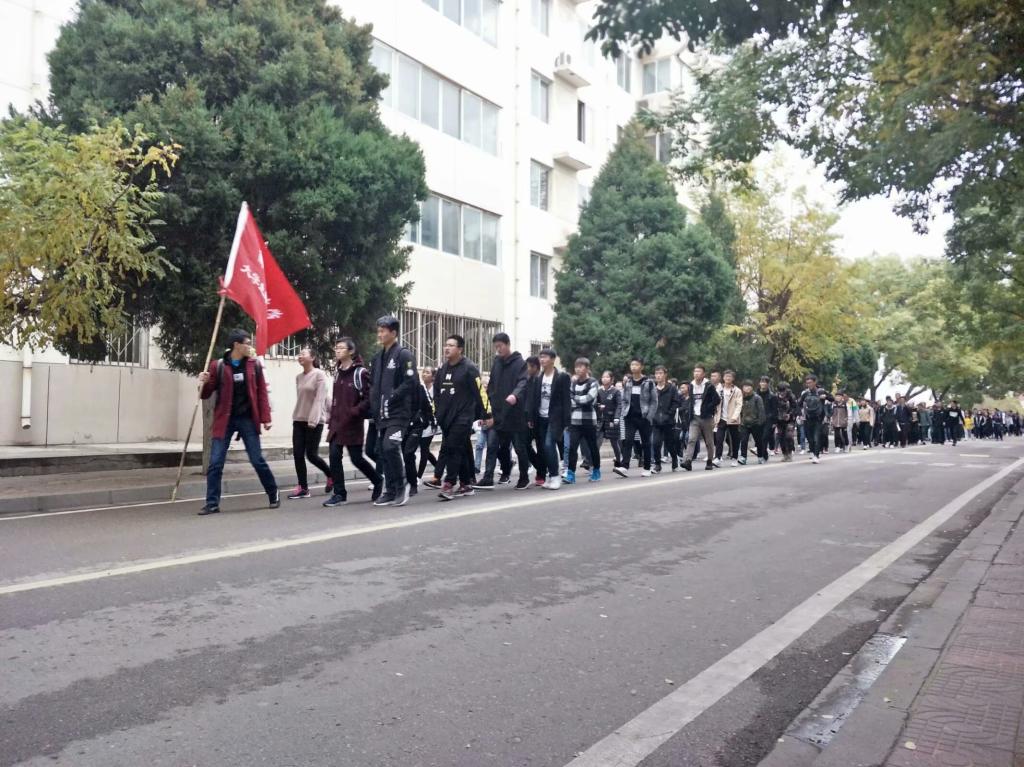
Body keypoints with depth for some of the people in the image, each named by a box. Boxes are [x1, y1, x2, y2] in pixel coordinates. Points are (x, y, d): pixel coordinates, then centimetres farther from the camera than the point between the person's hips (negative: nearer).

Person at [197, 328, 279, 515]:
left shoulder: (254, 364, 1)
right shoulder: (218, 365, -4)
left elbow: (261, 393, 4)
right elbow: (206, 395, 2)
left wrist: (265, 418, -3)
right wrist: (204, 383, -20)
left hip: (247, 419, 0)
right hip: (225, 420, 0)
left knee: (258, 461, 5)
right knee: (215, 463, -2)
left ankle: (274, 494, 22)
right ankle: (212, 503, 6)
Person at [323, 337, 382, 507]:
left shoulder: (360, 372, -11)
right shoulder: (338, 371, 12)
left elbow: (369, 398, -14)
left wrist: (354, 412, -20)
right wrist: (332, 415, 14)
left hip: (352, 423, -6)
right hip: (337, 423, 7)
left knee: (357, 458, 2)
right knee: (334, 456, -1)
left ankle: (378, 481, 27)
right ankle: (339, 494, 7)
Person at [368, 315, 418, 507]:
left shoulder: (404, 355, -6)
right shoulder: (377, 357, 17)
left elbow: (410, 383, -14)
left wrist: (391, 398, -18)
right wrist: (374, 407, 8)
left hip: (398, 413, -7)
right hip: (382, 415, 7)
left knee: (391, 447, -20)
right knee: (383, 452, 8)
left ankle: (401, 485, -4)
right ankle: (390, 491, 17)